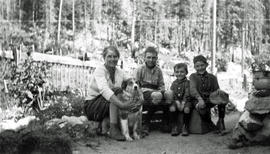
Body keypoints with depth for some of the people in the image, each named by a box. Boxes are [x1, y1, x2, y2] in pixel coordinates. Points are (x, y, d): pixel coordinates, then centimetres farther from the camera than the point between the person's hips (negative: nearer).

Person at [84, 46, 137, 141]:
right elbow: (104, 89, -34)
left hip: (110, 105, 7)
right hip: (92, 104, -6)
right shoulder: (99, 70, -16)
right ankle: (113, 129, -30)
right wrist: (121, 104, -47)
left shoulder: (119, 72, 5)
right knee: (117, 92, -28)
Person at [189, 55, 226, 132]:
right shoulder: (193, 76, 5)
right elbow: (192, 90, -11)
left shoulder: (212, 77, 12)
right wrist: (200, 99, -30)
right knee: (201, 109, -38)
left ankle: (221, 121, -12)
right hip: (198, 100, -2)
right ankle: (211, 125, -7)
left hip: (210, 100, 2)